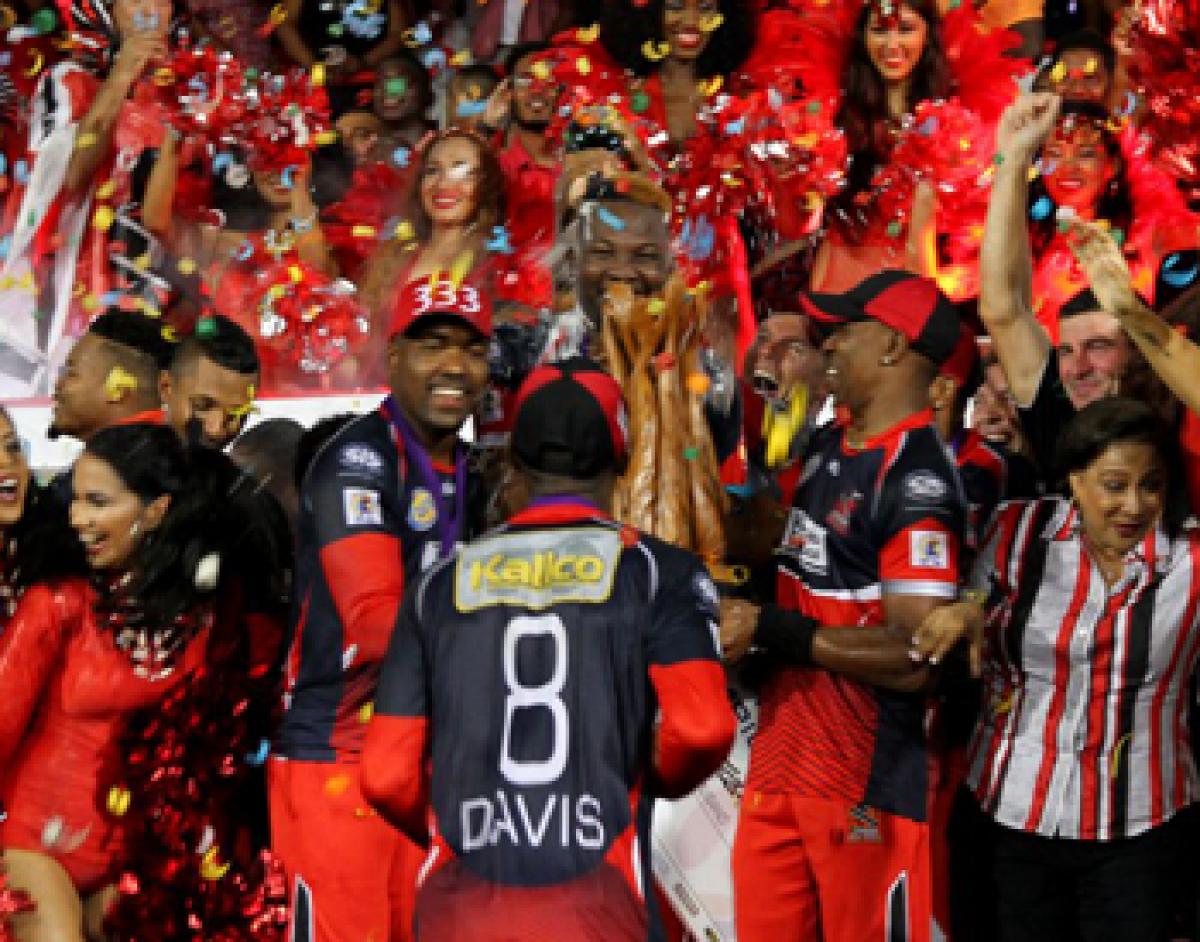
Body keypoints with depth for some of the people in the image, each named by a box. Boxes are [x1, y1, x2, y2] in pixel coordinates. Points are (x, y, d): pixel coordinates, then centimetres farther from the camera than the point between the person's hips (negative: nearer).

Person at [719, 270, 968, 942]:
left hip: (867, 777, -8)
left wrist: (768, 629, -18)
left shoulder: (917, 480, -17)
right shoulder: (827, 449, 12)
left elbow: (915, 658, -23)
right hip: (780, 758, 8)